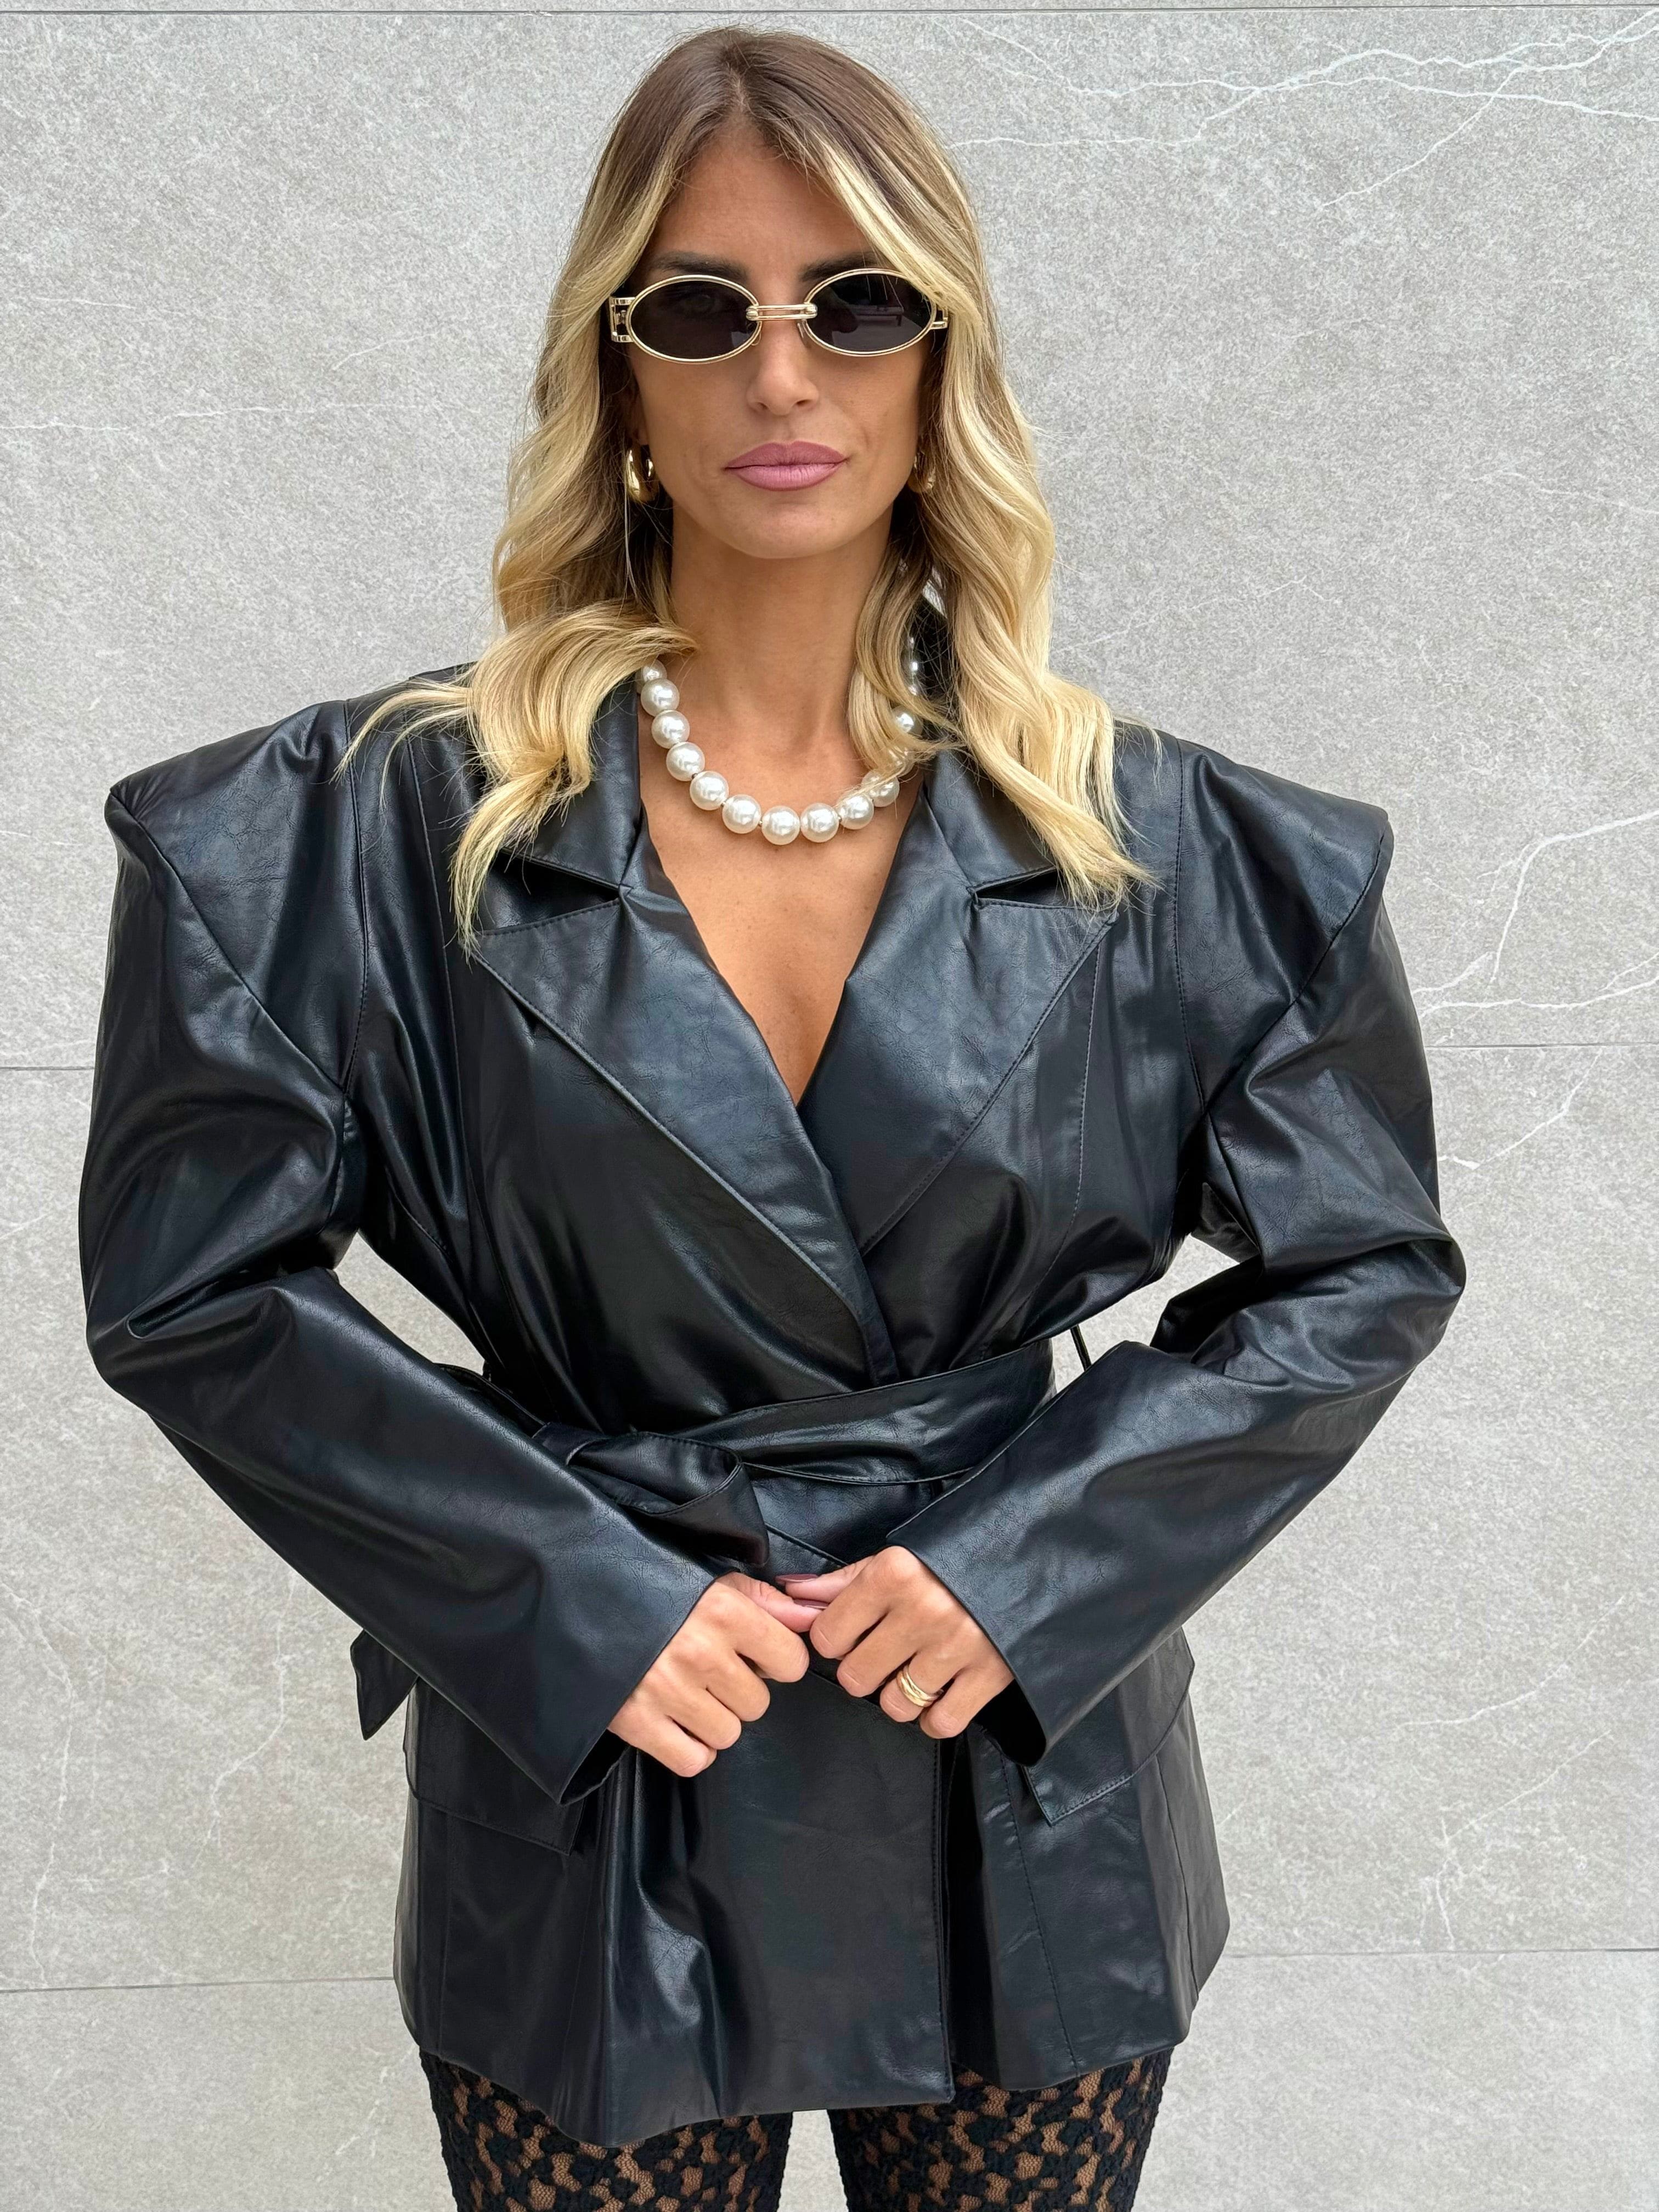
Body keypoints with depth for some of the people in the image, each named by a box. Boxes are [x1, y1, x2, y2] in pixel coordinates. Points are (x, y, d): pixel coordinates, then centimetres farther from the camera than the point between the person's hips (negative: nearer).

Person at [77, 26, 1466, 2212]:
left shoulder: (1149, 845, -5)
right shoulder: (399, 824, -9)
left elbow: (1365, 1266, 1)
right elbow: (192, 1285, -7)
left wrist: (1028, 1560, -10)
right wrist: (572, 1595, -14)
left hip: (1028, 1770, 2)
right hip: (592, 1774, -1)